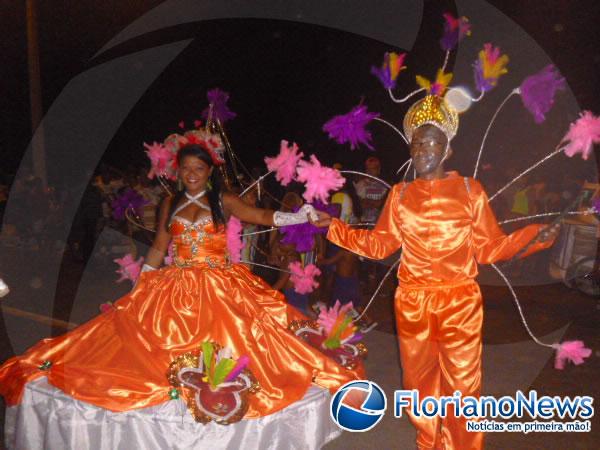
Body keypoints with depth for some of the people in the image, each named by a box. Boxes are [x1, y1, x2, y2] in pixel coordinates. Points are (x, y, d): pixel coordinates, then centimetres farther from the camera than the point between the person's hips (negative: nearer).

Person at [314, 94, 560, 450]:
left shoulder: (470, 190, -3)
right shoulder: (401, 194, 5)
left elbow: (490, 247, -2)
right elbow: (379, 244, 6)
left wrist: (534, 236, -15)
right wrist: (334, 227, 3)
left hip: (460, 302, -2)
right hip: (412, 303, 3)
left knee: (462, 385, 6)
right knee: (419, 380, 17)